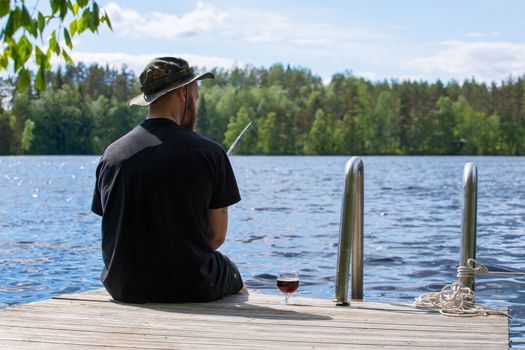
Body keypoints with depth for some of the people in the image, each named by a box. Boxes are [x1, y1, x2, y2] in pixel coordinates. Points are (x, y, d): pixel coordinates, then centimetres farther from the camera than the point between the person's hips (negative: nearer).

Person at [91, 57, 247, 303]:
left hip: (123, 289, 4)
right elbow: (217, 236, -5)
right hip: (190, 288, -4)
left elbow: (115, 234, 6)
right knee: (235, 281, 30)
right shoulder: (209, 153, -12)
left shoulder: (112, 154, -1)